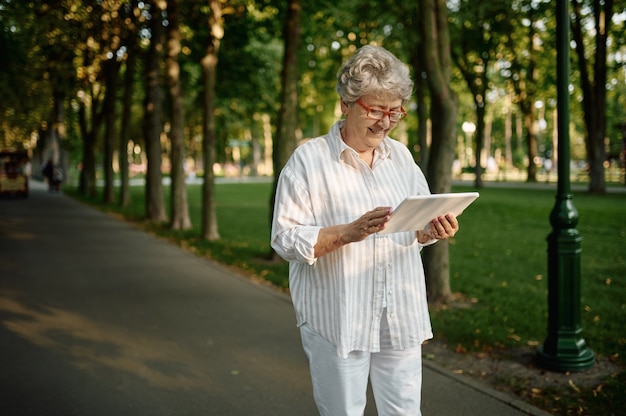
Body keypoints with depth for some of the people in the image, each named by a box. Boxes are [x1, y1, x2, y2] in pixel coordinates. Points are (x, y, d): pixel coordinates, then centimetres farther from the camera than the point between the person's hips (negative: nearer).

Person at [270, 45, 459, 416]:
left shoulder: (401, 155, 9)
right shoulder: (309, 159, -8)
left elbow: (419, 228, 15)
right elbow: (285, 239, -12)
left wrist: (435, 230, -9)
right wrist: (349, 232, -25)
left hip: (401, 316, 4)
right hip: (338, 320, -4)